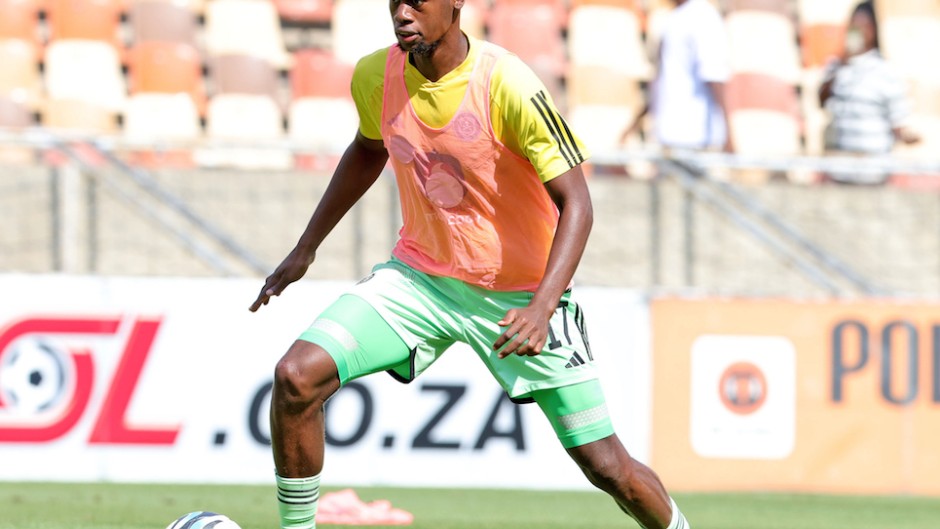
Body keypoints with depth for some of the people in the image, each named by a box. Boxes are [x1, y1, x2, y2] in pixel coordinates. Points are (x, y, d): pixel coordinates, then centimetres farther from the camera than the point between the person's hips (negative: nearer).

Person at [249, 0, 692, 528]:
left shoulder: (507, 85, -24)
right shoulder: (376, 76, -8)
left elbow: (575, 203, -22)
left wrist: (540, 309, -35)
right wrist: (305, 249, 17)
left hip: (519, 294, -4)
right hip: (420, 276, 4)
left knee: (607, 468, -3)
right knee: (297, 375, -19)